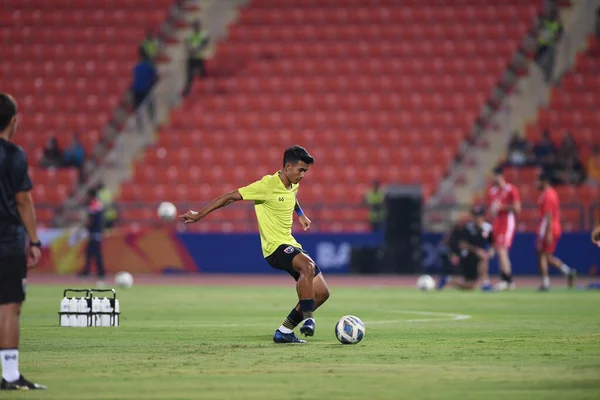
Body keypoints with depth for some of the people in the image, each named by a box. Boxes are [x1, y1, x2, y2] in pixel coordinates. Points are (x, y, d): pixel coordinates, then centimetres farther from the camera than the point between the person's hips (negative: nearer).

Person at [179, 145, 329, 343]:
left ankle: (284, 331, 11)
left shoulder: (293, 184, 7)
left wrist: (301, 214, 27)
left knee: (322, 292, 3)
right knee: (308, 266, -38)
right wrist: (200, 215, -11)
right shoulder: (268, 185, -17)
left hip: (290, 245, 9)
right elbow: (230, 197, -12)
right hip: (275, 246, -9)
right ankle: (308, 319, -32)